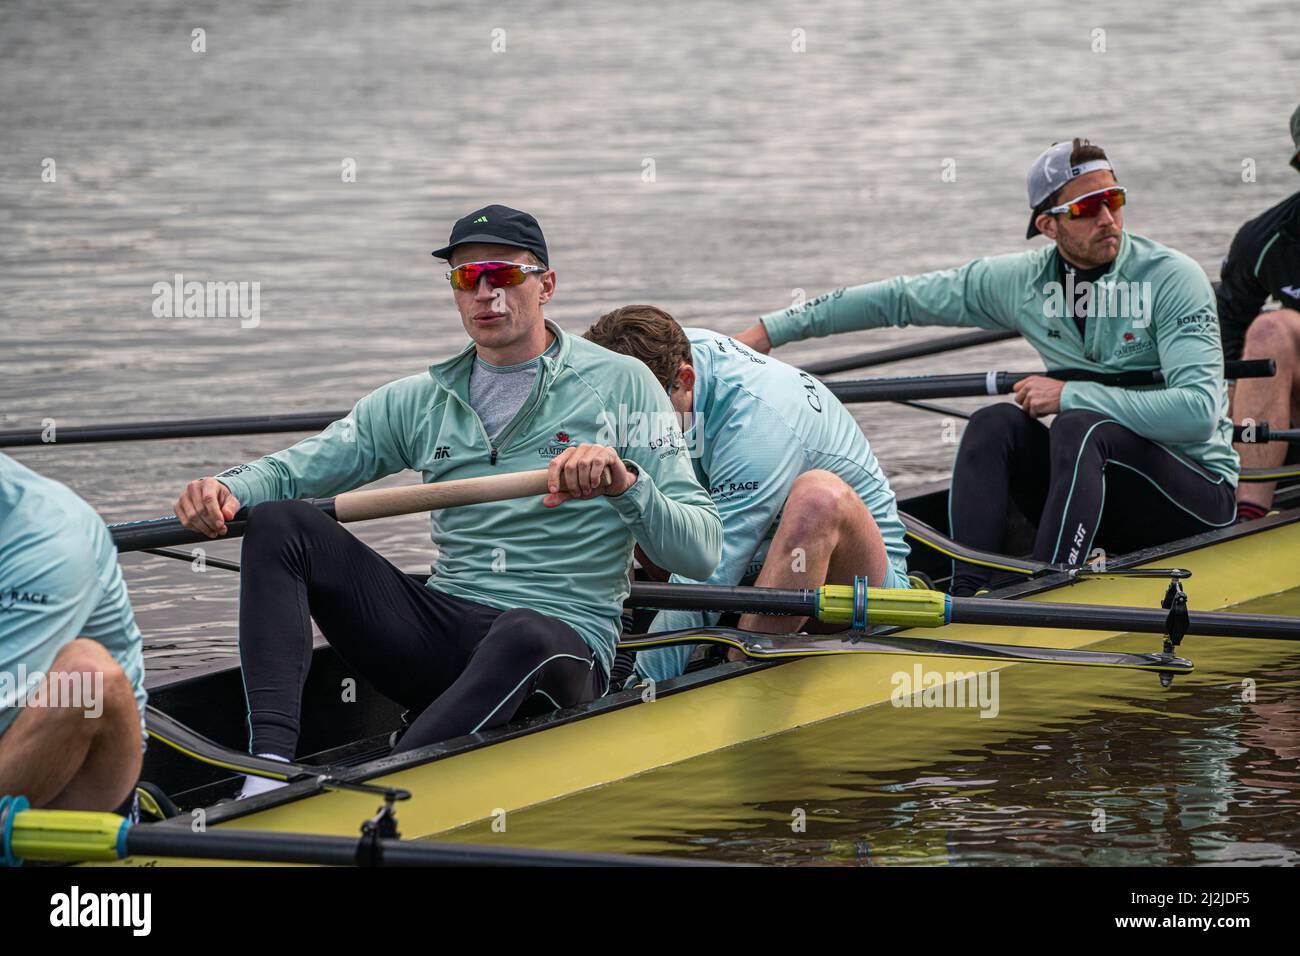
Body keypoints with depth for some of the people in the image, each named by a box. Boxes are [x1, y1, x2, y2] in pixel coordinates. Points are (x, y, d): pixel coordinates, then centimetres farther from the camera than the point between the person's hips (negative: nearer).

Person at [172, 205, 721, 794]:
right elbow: (291, 470, 10)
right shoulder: (421, 402, 15)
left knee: (524, 635, -40)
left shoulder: (620, 385, 2)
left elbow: (702, 552, -5)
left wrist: (626, 482, -25)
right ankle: (269, 767, -29)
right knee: (277, 524, -10)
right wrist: (226, 490, -13)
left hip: (562, 651, -5)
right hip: (440, 633, 5)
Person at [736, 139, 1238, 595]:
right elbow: (899, 298, 8)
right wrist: (772, 329, 7)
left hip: (1199, 492, -5)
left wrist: (1070, 395, -21)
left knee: (1081, 427, -30)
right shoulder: (1023, 280, 1)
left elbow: (1199, 412, -25)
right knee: (995, 423, -17)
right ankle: (966, 592, -28)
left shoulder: (1173, 278, -15)